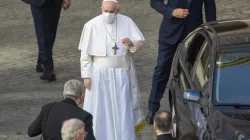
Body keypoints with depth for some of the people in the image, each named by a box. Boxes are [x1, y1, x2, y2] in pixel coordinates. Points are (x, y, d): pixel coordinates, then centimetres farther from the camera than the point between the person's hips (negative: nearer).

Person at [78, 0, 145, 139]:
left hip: (121, 72, 2)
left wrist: (132, 43, -21)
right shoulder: (92, 26, -12)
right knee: (100, 107, 3)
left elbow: (140, 41, 2)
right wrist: (86, 75, -9)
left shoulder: (127, 22, -5)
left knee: (122, 107, 8)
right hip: (100, 73, -2)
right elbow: (85, 52, -7)